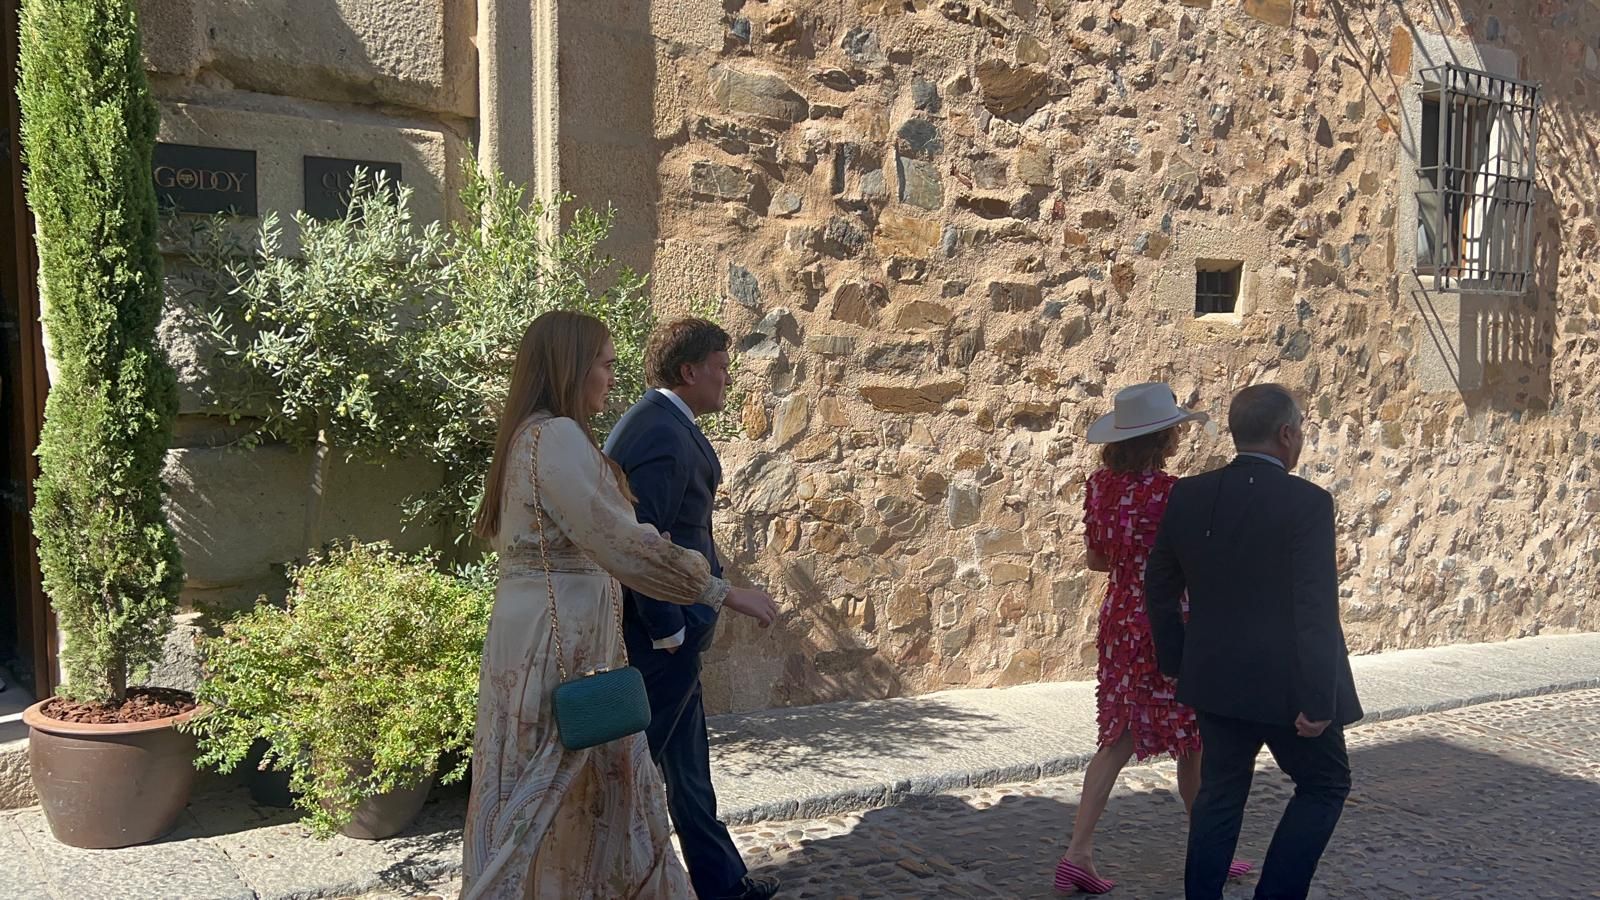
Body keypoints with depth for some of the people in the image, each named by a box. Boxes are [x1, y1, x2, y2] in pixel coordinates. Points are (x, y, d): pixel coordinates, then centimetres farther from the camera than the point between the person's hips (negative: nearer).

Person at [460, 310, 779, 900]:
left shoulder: (533, 436, 15)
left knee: (593, 798, 15)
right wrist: (723, 593, -15)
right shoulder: (558, 437, -17)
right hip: (558, 644, -10)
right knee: (557, 811, 2)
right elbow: (622, 545, -22)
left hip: (555, 638, 10)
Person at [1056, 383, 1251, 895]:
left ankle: (1079, 852, 7)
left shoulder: (1101, 485, 0)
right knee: (1192, 743, 12)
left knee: (1117, 741, 12)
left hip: (1119, 621, 6)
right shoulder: (1168, 493, -21)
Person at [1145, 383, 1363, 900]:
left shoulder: (1188, 496, 0)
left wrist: (1178, 661, 18)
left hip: (1215, 680, 5)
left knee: (1220, 793, 17)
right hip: (1284, 686, -5)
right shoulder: (1307, 503, -16)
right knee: (1326, 785, 17)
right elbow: (1316, 609, -19)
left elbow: (1159, 586, 7)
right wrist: (1318, 700, -14)